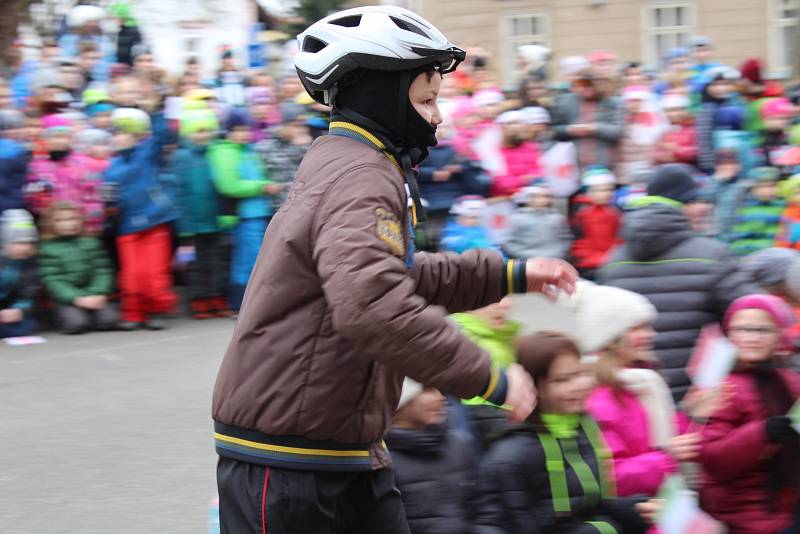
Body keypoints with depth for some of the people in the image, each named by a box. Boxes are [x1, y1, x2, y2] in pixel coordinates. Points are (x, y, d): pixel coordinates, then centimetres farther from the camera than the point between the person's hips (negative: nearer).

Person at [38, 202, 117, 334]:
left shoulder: (91, 243, 9)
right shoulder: (47, 249, 1)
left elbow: (103, 271, 4)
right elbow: (51, 280, -7)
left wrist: (98, 294, -14)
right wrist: (76, 298, -19)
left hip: (94, 297, 2)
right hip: (67, 300, -2)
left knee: (108, 320, -23)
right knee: (76, 324, -29)